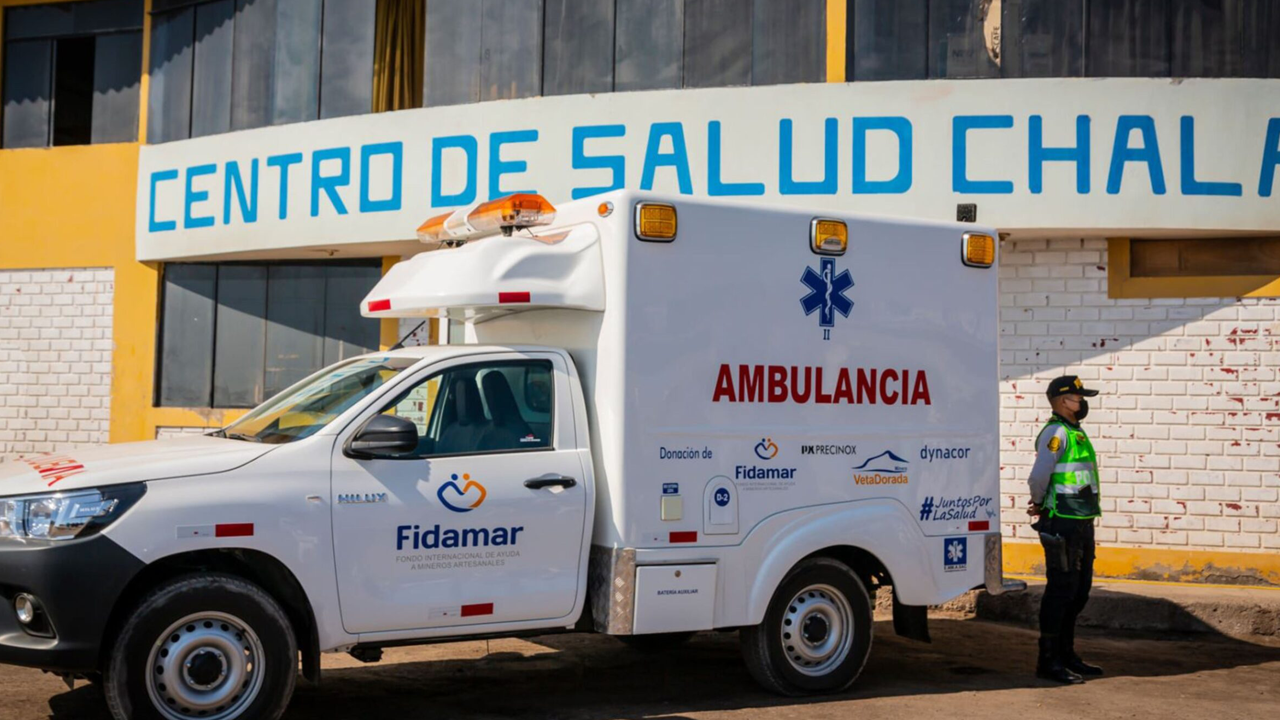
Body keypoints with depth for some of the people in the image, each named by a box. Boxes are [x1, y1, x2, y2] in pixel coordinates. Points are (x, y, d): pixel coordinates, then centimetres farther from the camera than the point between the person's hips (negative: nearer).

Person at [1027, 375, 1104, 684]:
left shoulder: (1076, 433, 17)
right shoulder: (1056, 432, -14)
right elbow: (1038, 476, -23)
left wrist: (1041, 504, 11)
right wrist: (1040, 503, -5)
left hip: (1081, 523, 10)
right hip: (1062, 525, -10)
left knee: (1079, 590, 16)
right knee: (1061, 590, -5)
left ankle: (1066, 654, 27)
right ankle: (1048, 661, 1)